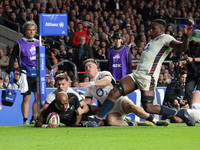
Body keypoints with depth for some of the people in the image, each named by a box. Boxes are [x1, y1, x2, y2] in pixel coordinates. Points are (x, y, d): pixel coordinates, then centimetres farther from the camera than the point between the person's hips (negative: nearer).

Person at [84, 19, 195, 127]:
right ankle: (96, 121, -3)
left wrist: (186, 36, -35)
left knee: (148, 108, -16)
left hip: (148, 77, -8)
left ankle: (180, 113, -1)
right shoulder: (152, 41, 28)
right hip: (136, 74, 8)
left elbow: (182, 48, -15)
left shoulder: (165, 38, 1)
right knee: (114, 93, -5)